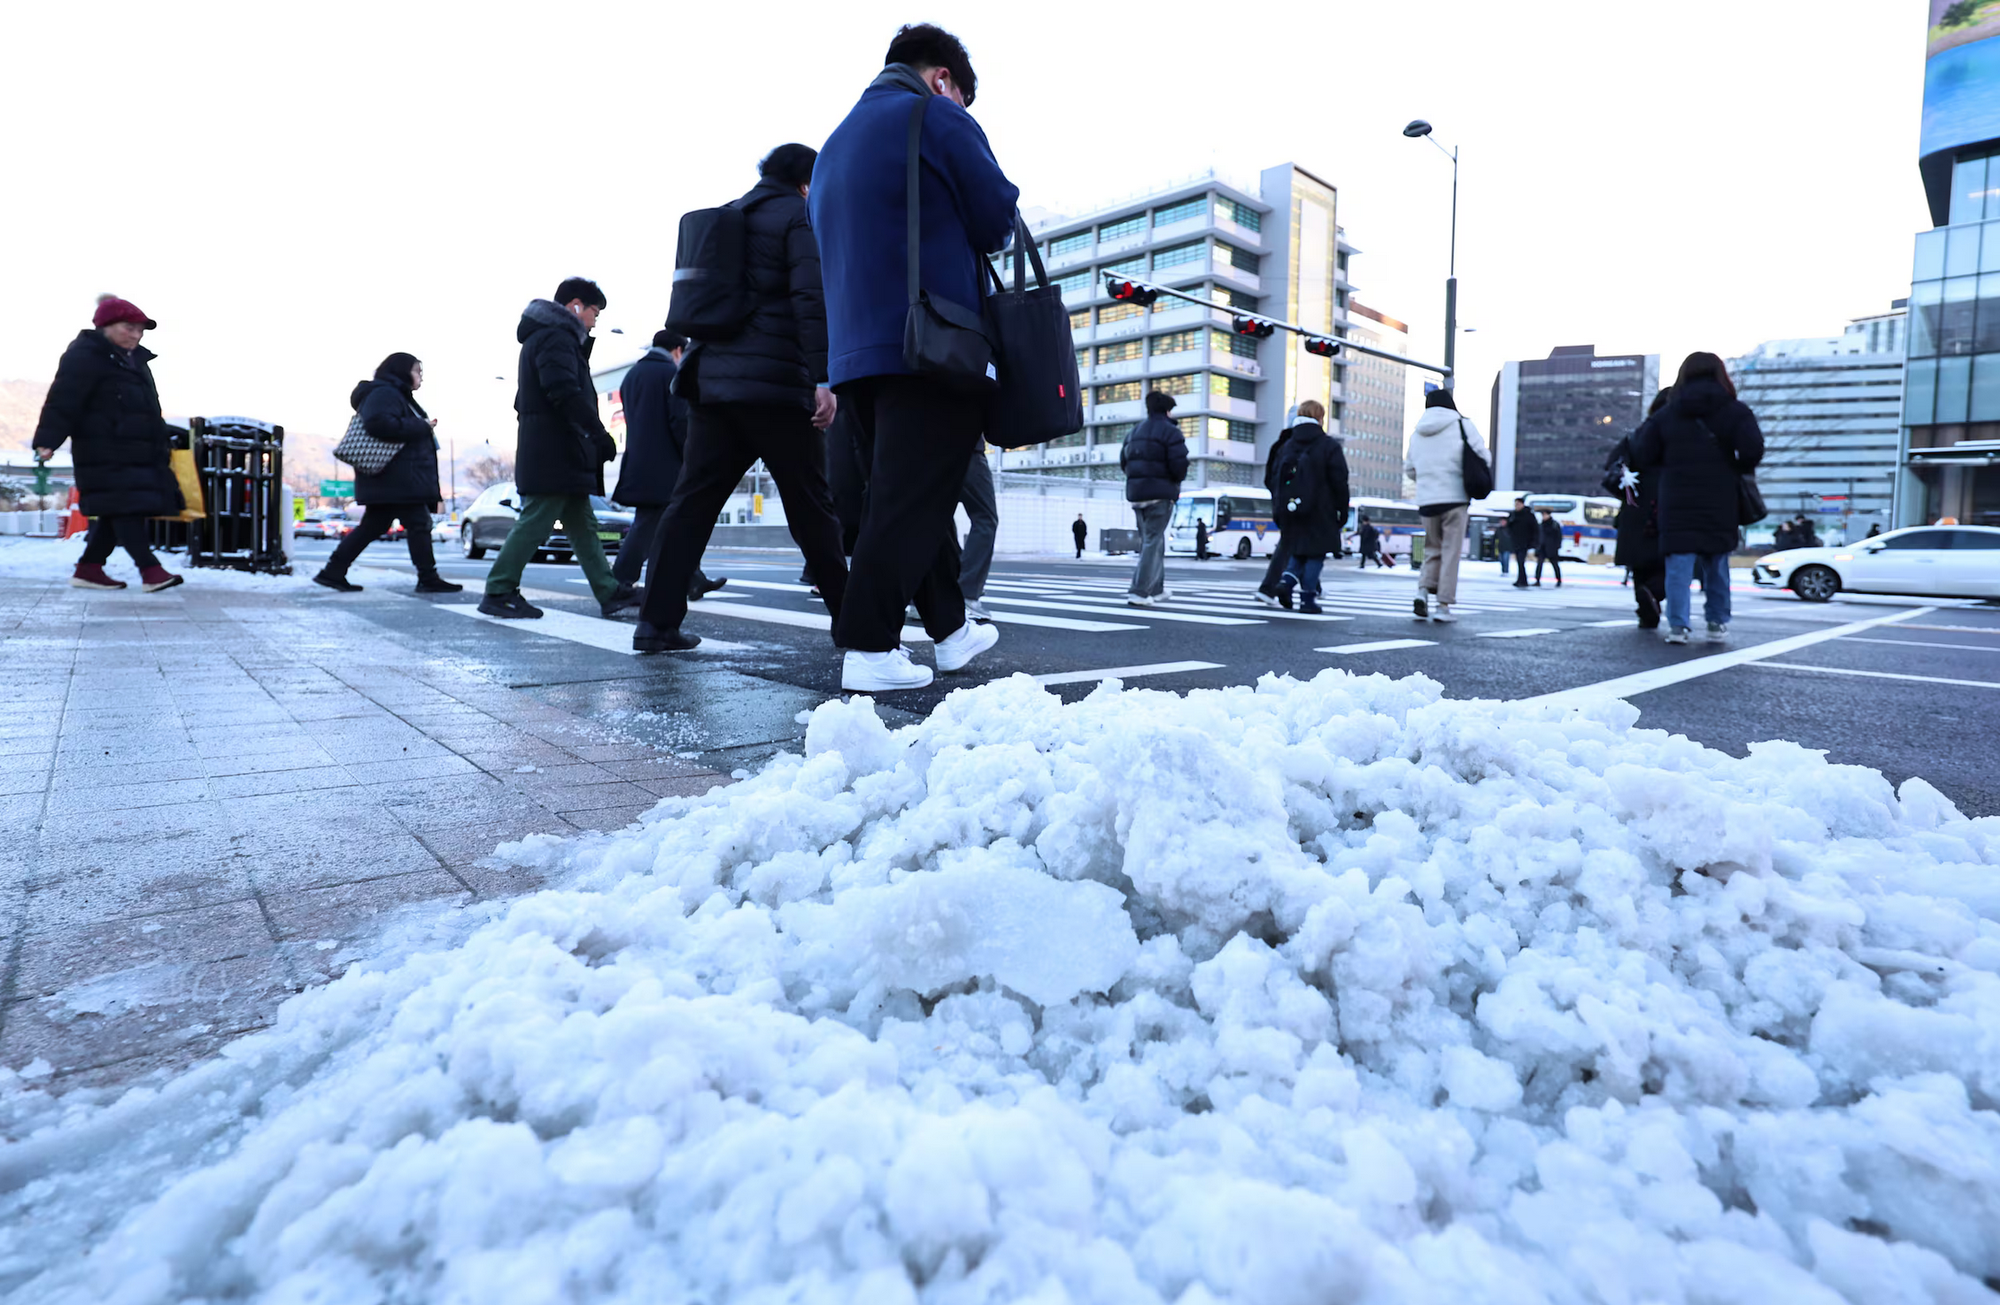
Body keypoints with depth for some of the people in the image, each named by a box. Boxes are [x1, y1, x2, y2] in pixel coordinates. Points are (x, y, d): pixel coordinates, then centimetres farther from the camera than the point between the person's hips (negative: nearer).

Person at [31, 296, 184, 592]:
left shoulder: (135, 359, 21)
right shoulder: (85, 356, -7)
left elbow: (148, 409, 29)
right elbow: (63, 400, -15)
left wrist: (161, 450, 30)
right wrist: (47, 441, -21)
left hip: (136, 451, 9)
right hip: (105, 452, -9)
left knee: (116, 511, 9)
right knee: (126, 505, -13)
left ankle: (88, 569, 17)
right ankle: (150, 571, -18)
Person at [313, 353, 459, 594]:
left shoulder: (397, 395, 25)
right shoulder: (383, 393, -9)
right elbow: (379, 423, -25)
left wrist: (425, 428, 9)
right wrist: (421, 427, -19)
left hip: (396, 479, 11)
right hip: (397, 478, -11)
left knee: (373, 526, 10)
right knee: (418, 524, -8)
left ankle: (333, 572, 12)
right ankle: (428, 579, -5)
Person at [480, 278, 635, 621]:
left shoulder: (543, 337, 24)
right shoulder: (556, 336, -9)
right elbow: (565, 392, -23)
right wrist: (598, 432, -24)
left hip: (562, 456, 11)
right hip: (554, 454, -11)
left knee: (583, 525, 9)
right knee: (536, 522, -8)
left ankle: (609, 592, 11)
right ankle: (499, 592, -3)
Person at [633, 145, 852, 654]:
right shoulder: (799, 216, 1)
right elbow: (811, 300, -13)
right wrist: (823, 378, -19)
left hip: (711, 379, 7)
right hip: (776, 383, -6)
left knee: (693, 499, 2)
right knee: (811, 506, 0)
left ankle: (657, 621, -1)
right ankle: (848, 616, 7)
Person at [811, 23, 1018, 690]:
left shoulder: (834, 143, 24)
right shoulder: (938, 118, -1)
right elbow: (999, 220, -4)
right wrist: (962, 236, 17)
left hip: (855, 352, 8)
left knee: (906, 495, 12)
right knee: (912, 500, -9)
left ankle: (950, 627, 21)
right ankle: (869, 649, -12)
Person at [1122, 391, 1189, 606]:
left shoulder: (1135, 431, 15)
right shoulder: (1170, 431, -7)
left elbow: (1123, 461, 14)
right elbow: (1179, 463, -16)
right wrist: (1177, 480, 3)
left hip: (1135, 492, 7)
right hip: (1160, 493, -7)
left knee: (1147, 540, 17)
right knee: (1153, 542, -6)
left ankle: (1156, 588, 23)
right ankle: (1140, 593, -13)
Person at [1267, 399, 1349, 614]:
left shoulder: (1287, 446, 8)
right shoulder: (1330, 446, -4)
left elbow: (1273, 480, 8)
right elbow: (1339, 481, -7)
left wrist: (1278, 509, 14)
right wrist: (1342, 510, 1)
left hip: (1291, 511, 4)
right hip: (1320, 513, -4)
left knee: (1297, 551, 17)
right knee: (1315, 553, 3)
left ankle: (1287, 579, -9)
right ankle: (1308, 597, 0)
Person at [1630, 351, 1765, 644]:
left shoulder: (1666, 414, 6)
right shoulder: (1735, 410, 1)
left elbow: (1642, 455, 1)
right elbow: (1753, 450, -11)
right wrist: (1739, 470, 8)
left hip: (1677, 502, 0)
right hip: (1719, 502, 0)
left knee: (1679, 564, -1)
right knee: (1716, 564, 11)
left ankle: (1678, 624, -9)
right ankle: (1717, 623, 15)